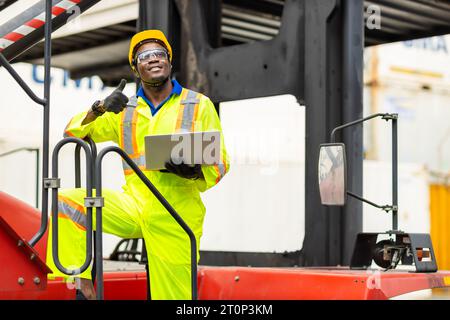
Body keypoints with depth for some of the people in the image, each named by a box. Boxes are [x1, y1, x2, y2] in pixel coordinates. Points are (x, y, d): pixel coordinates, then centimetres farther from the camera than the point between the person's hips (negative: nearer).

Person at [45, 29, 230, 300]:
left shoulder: (199, 105, 6)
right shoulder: (126, 111, 15)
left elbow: (220, 164, 3)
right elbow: (73, 133, 14)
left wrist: (196, 170, -19)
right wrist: (99, 109, -5)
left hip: (176, 217, -3)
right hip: (134, 205, 3)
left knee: (173, 294, -5)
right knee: (66, 201, -15)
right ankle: (81, 281, -9)